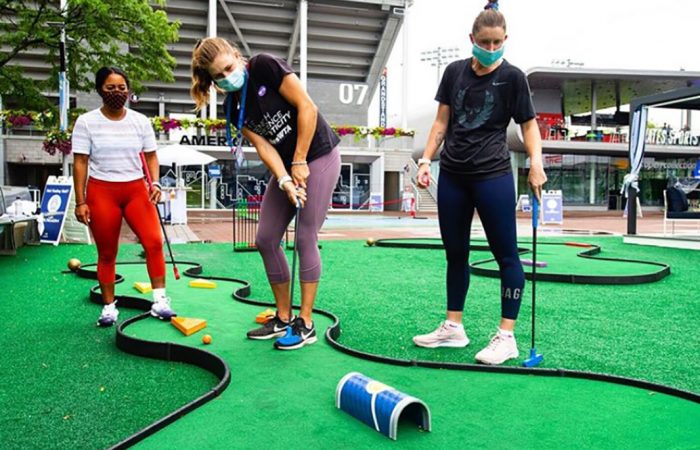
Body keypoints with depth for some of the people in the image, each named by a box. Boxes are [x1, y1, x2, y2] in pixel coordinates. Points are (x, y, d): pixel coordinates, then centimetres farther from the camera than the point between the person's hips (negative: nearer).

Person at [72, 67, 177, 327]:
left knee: (154, 241, -15)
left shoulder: (140, 121, 6)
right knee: (107, 253, 5)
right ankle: (109, 307, 18)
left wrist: (155, 183, -8)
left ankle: (159, 301, -7)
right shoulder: (86, 122, -1)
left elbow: (151, 156, 9)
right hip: (101, 191, -1)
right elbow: (80, 162, -2)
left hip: (136, 189, 2)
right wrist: (80, 201, -6)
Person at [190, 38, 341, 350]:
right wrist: (284, 181, -20)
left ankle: (306, 324, 4)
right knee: (265, 239, 3)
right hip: (286, 165, 7)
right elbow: (263, 146, -3)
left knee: (306, 239, -7)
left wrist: (300, 161, -14)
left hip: (318, 156, -7)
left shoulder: (265, 66, -12)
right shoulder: (233, 107, 4)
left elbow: (307, 107, -16)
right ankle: (283, 318, 17)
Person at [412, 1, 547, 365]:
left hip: (492, 175, -4)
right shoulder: (454, 72, 8)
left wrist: (536, 162, -16)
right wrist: (426, 160, 1)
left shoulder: (512, 77, -1)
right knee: (455, 252, 11)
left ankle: (506, 336, 9)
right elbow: (442, 122, 10)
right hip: (452, 175, 5)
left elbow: (528, 124, 0)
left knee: (506, 254, -1)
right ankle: (453, 327, 24)